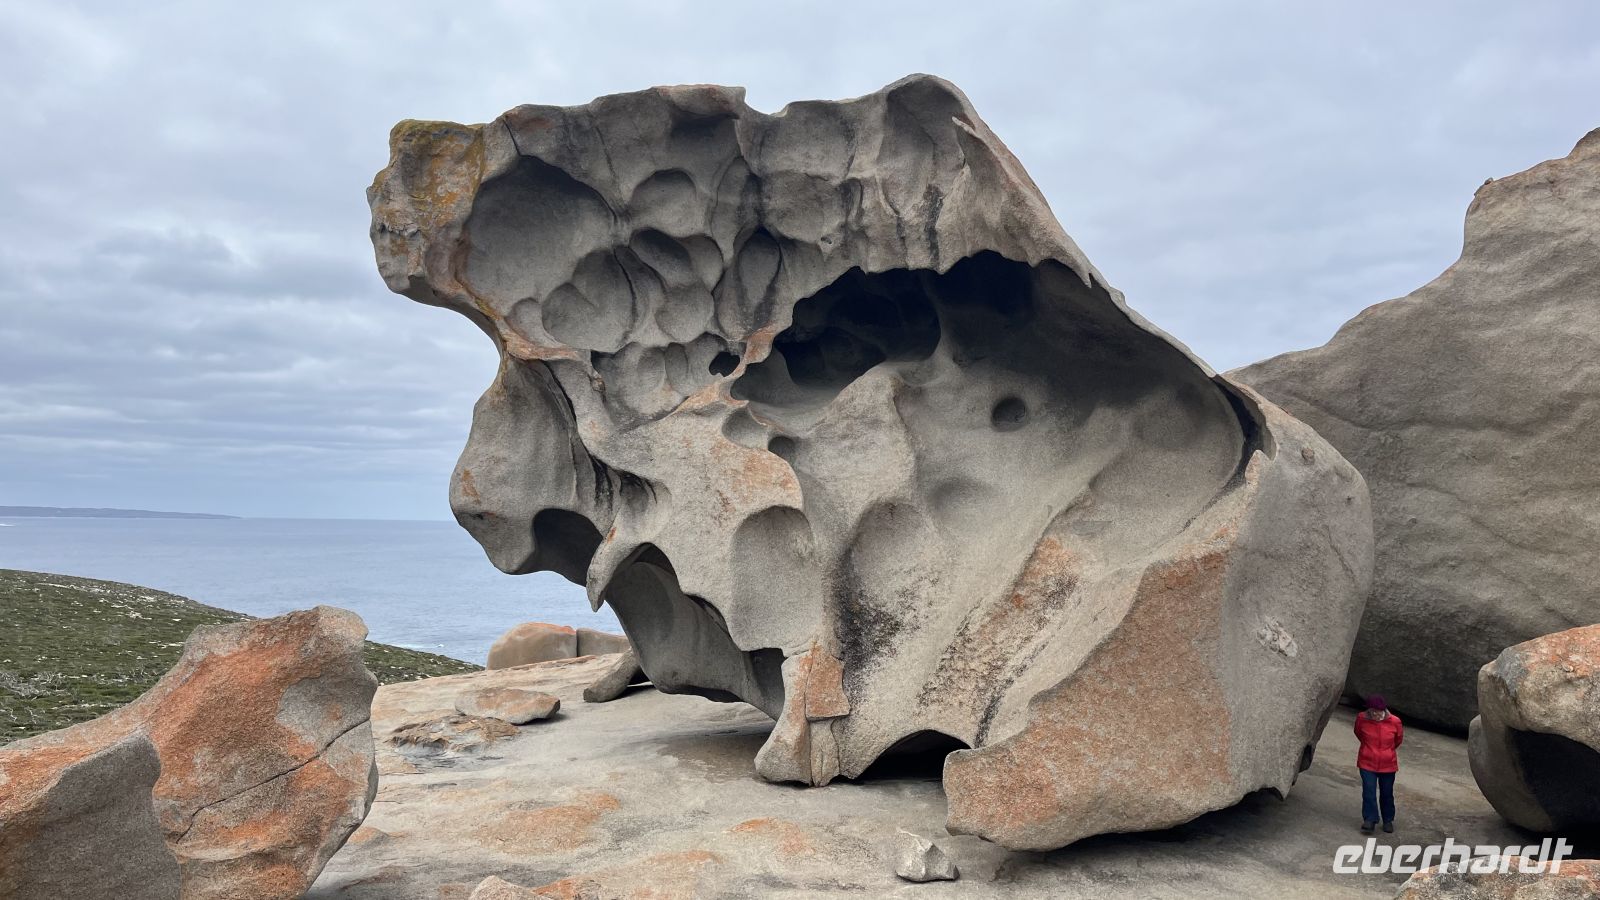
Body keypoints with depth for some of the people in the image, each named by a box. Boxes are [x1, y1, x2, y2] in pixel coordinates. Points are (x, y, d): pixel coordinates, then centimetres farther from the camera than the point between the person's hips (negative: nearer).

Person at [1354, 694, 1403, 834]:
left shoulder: (1394, 721, -14)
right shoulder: (1362, 719, -14)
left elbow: (1399, 739, 8)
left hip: (1388, 764, 1)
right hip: (1367, 763, -1)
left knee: (1387, 793, 13)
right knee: (1369, 791, -8)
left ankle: (1388, 820, 28)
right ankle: (1369, 820, -1)